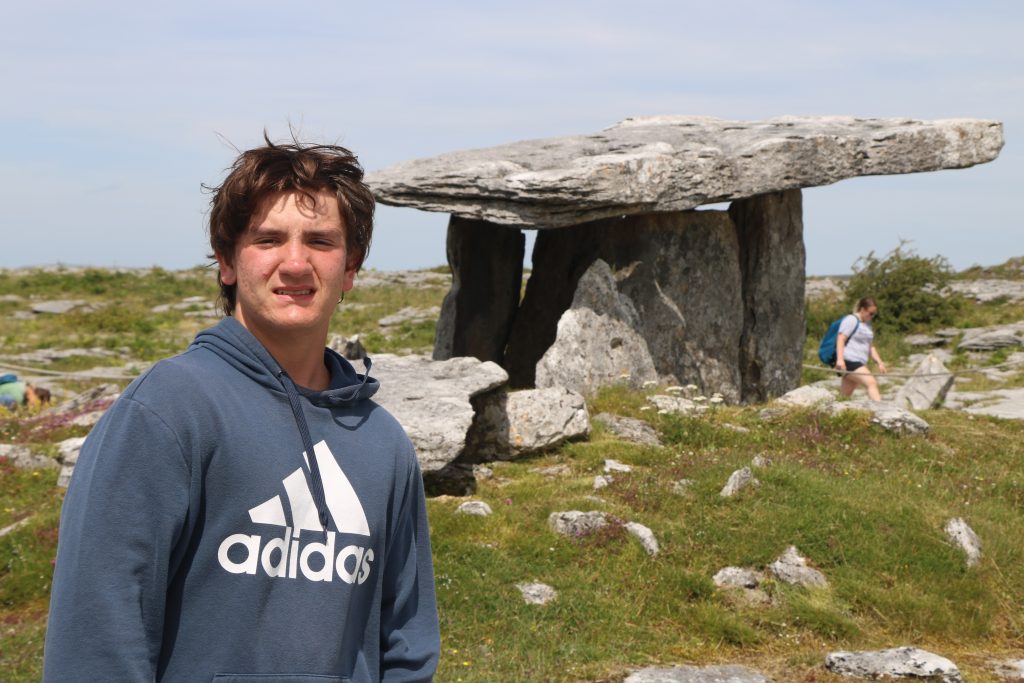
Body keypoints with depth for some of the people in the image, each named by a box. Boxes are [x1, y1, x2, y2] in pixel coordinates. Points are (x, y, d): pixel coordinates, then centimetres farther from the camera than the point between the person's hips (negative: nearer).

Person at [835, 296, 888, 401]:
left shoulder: (867, 324, 24)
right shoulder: (851, 320, -5)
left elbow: (870, 347, 30)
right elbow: (840, 339, -15)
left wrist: (879, 363, 19)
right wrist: (840, 359, -27)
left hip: (859, 363, 10)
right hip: (848, 361, -10)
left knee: (846, 393, 7)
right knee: (872, 383, -23)